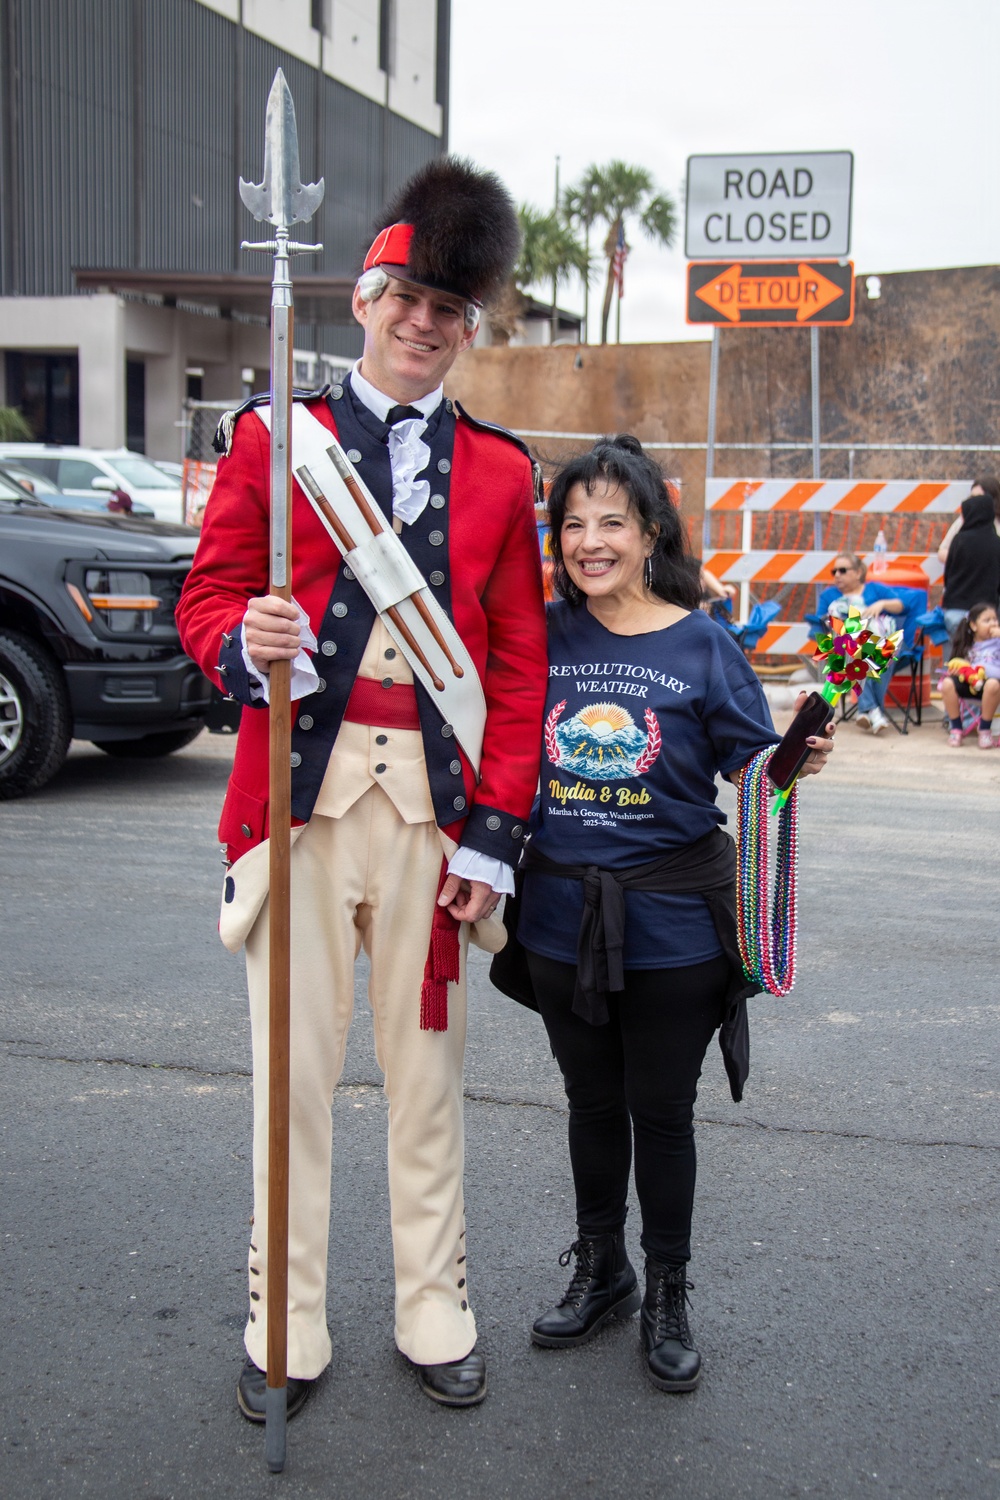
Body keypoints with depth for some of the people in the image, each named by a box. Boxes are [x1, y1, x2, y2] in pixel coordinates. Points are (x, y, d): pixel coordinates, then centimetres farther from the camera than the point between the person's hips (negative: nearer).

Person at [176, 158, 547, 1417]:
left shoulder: (499, 471, 8)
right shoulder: (272, 437, 5)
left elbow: (518, 665, 5)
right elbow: (208, 595, 4)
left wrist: (494, 835, -1)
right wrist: (246, 643, -21)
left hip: (433, 798, 1)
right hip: (300, 785, -1)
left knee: (427, 1067, 11)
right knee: (294, 1065, 6)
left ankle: (434, 1313, 27)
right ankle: (286, 1327, 22)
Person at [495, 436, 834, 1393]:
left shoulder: (702, 645, -6)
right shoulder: (541, 638, 0)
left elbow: (752, 765, -4)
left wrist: (797, 758, -23)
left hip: (670, 922, -2)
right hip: (562, 916, 3)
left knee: (661, 1109, 10)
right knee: (592, 1101, 18)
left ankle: (667, 1295, 30)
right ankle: (598, 1272, 39)